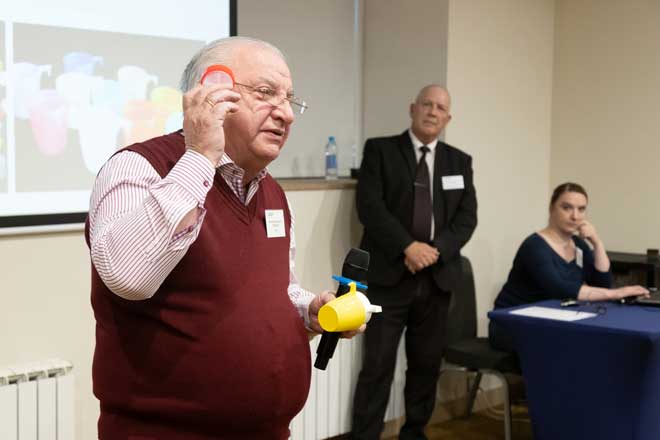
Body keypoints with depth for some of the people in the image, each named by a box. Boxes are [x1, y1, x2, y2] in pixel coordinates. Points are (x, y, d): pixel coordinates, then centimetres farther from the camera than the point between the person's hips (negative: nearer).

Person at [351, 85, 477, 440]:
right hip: (389, 275, -4)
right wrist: (408, 247, -17)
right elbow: (370, 206, -9)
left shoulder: (460, 161, 13)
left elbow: (467, 216, 5)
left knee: (427, 363, 11)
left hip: (438, 277, 4)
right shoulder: (379, 150, 2)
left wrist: (436, 250, -11)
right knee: (378, 365, -5)